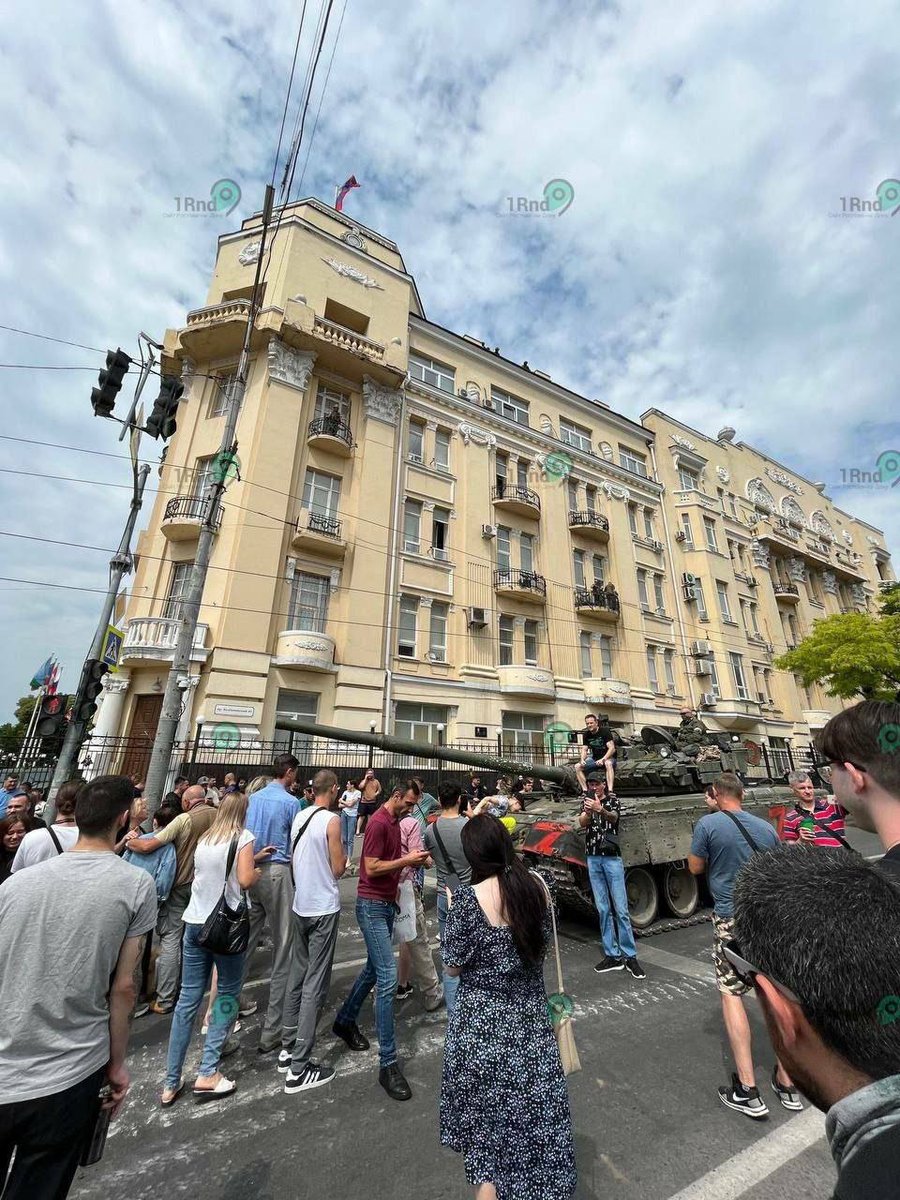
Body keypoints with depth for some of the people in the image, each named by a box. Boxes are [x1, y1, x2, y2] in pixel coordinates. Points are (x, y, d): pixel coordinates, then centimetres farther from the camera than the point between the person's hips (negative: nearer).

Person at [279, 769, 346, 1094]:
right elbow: (338, 869, -14)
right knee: (315, 985, 2)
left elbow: (295, 859, 12)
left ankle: (288, 1049, 32)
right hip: (324, 908, -7)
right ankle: (299, 1069, 9)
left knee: (298, 976, 20)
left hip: (300, 905, 7)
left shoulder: (300, 817, 3)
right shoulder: (331, 820, -19)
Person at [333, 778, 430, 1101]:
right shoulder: (378, 823, -22)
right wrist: (407, 860, -21)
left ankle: (345, 1020, 42)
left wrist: (413, 859, 2)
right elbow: (372, 868, -23)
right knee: (387, 977, -8)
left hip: (386, 903, 9)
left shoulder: (394, 822, 7)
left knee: (374, 969, 22)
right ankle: (387, 1063, 2)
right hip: (372, 905, -9)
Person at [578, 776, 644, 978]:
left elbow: (613, 818, -22)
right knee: (603, 909, 8)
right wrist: (588, 812, -33)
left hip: (612, 858, -3)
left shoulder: (613, 801, -1)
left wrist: (600, 810, -45)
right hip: (593, 859, 3)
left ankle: (630, 956, 10)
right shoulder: (588, 802, 8)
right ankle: (612, 955, 17)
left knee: (621, 910, -1)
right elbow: (581, 823, -9)